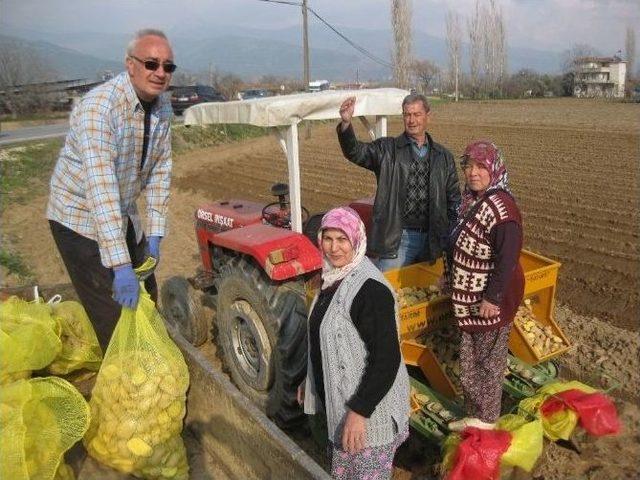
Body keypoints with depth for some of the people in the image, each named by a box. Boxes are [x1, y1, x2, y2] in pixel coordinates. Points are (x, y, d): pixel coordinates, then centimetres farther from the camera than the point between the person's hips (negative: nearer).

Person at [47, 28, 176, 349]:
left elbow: (160, 168, 0)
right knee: (115, 313, -6)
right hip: (80, 218, -7)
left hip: (123, 216, 7)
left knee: (146, 297, 13)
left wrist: (155, 233, -4)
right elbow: (101, 188, -36)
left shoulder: (163, 108, -5)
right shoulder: (99, 107, -29)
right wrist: (121, 265, -39)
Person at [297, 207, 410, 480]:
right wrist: (311, 380, 20)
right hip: (338, 397, 8)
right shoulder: (334, 278, 2)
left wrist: (360, 411, -26)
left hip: (368, 407, -8)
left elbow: (386, 358, -26)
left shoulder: (370, 289, -25)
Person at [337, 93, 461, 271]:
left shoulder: (444, 156, 10)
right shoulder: (387, 149, 2)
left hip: (432, 241, 3)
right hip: (396, 240, -3)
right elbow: (356, 152, -14)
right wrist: (346, 124, -32)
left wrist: (450, 239, 7)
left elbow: (454, 201, 13)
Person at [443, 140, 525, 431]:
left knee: (488, 358, 8)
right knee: (469, 358, 19)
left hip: (491, 299, -8)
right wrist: (452, 278, 18)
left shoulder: (501, 207, -22)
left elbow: (508, 257, -24)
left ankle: (486, 419, 27)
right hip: (469, 297, 9)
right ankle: (474, 413, 36)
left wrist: (493, 298, -22)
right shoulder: (472, 200, 4)